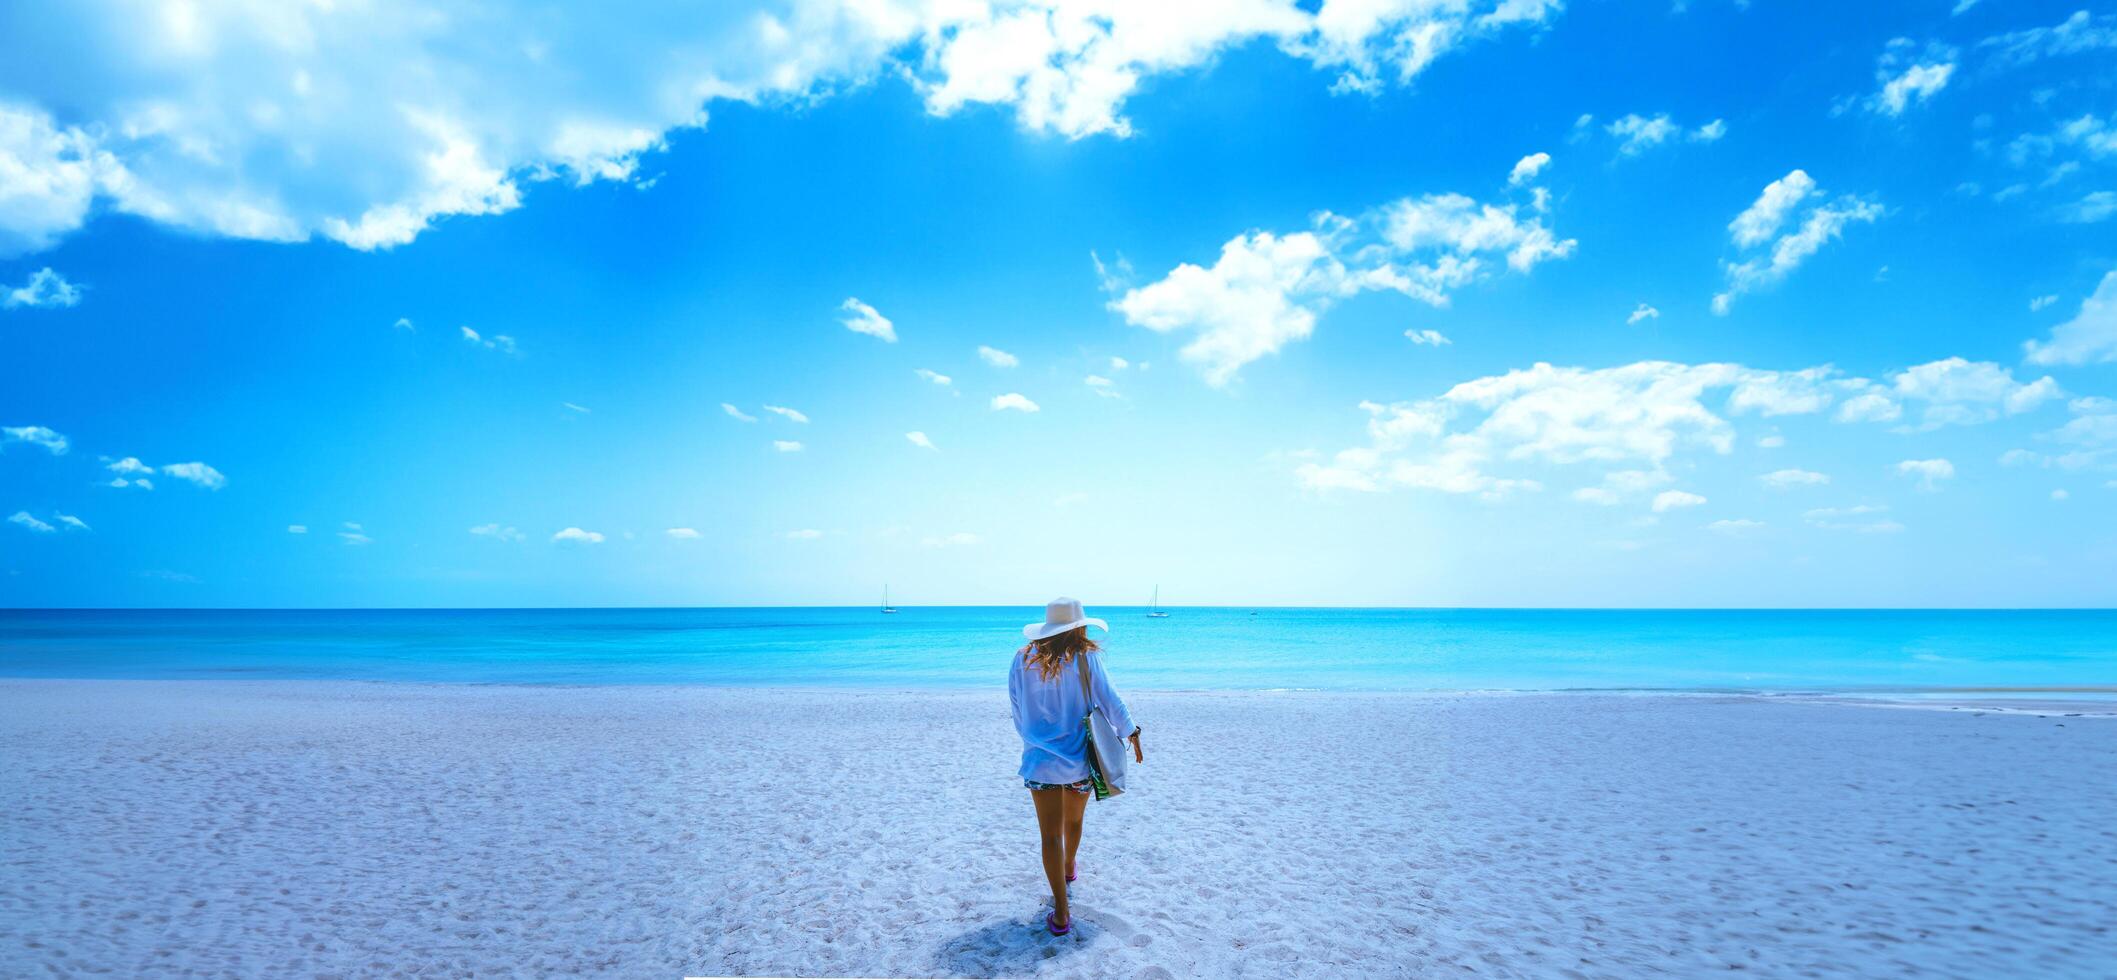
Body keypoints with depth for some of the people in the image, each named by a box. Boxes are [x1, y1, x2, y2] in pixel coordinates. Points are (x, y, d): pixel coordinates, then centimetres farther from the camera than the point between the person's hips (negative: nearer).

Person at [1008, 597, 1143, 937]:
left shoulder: (1023, 660, -5)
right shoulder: (1085, 659, -11)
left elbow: (1017, 713, 3)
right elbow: (1109, 701, -7)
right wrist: (1132, 732, 10)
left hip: (1040, 760, 0)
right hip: (1080, 759, 1)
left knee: (1051, 834, 3)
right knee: (1073, 821, 26)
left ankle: (1061, 914, 0)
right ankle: (1068, 868, 52)